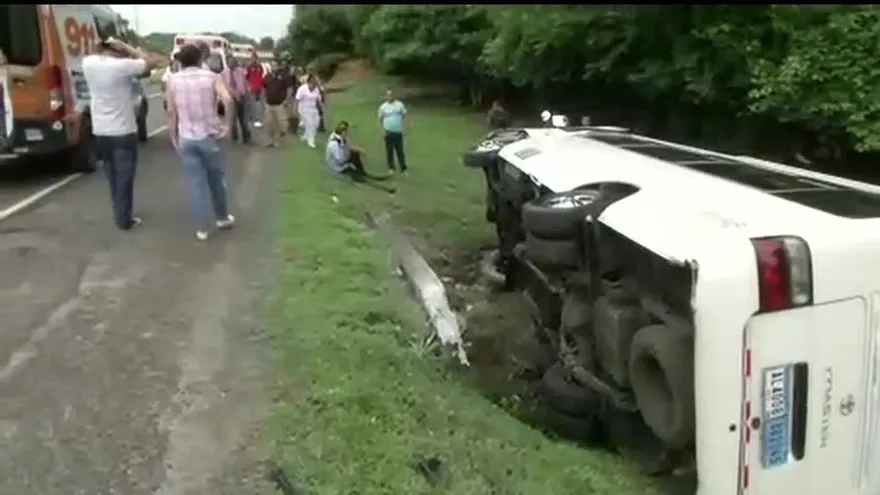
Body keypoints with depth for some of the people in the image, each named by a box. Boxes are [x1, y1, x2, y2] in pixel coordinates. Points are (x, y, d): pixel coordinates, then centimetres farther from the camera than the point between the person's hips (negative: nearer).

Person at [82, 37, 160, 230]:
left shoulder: (88, 63, -2)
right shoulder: (123, 65, -18)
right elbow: (151, 62, -5)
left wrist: (102, 47, 9)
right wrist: (128, 48, -3)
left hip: (100, 131, 6)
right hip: (123, 131, -5)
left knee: (112, 176, 18)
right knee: (124, 177, 4)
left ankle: (119, 215, 26)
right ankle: (124, 219, 9)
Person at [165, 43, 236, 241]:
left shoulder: (173, 80, 3)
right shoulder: (212, 77, -2)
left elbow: (171, 112, 2)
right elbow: (228, 100, -19)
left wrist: (174, 138, 11)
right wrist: (227, 124, -9)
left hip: (186, 139, 1)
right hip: (209, 136, -1)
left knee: (196, 183, 6)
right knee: (217, 179, 17)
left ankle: (202, 228, 10)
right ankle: (222, 217, 32)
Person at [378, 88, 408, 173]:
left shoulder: (400, 104, 0)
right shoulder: (383, 106, 1)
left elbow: (404, 116, 5)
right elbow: (380, 119, 7)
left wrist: (404, 128, -3)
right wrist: (383, 130, -2)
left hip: (398, 132, -1)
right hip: (388, 132, 1)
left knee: (400, 150, 1)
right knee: (389, 151, 6)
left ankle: (403, 169, 9)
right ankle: (391, 168, 18)